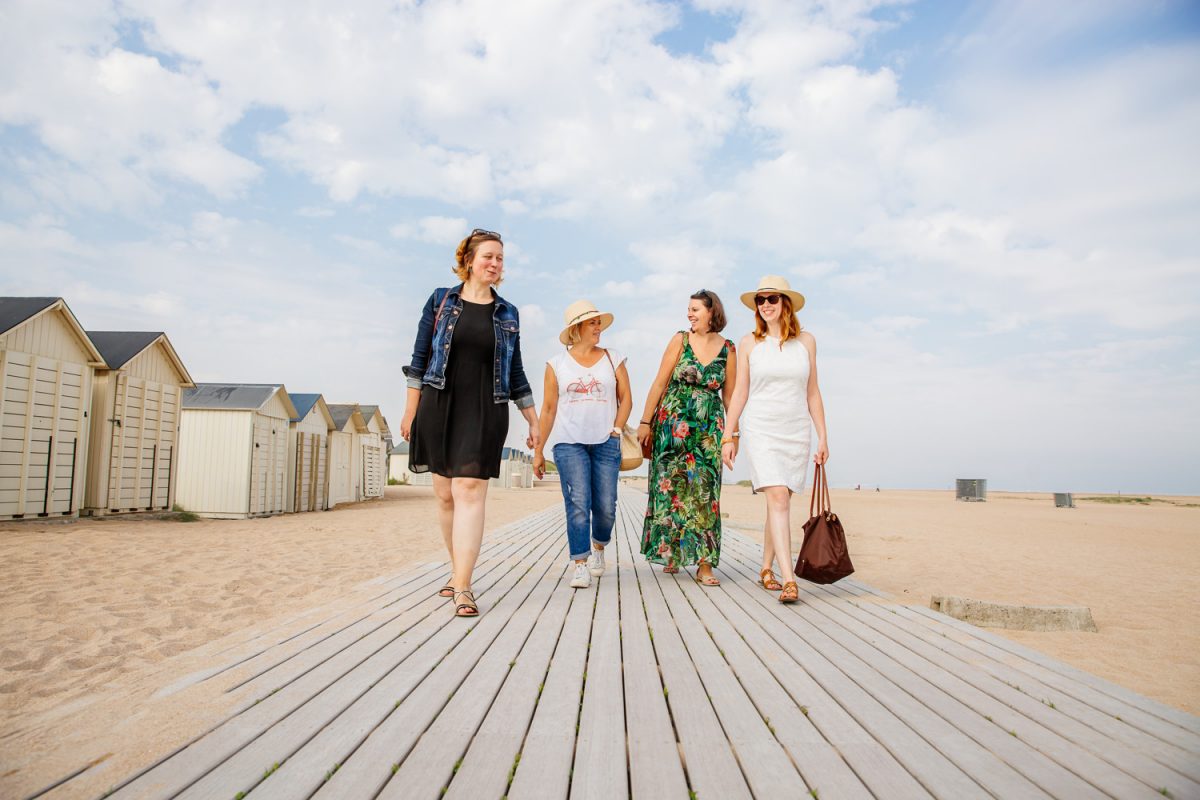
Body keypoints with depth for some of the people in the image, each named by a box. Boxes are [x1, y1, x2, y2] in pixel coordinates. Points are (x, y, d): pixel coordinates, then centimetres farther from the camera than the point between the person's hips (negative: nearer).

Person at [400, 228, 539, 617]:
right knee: (445, 494, 5)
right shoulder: (440, 300, 7)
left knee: (469, 490, -13)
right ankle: (459, 571, 21)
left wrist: (533, 421, 12)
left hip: (485, 411, -1)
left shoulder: (507, 313, 10)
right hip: (439, 406, 1)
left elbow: (515, 372, 14)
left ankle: (462, 586, -14)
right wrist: (411, 409, 1)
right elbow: (420, 358, 6)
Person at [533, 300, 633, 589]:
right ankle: (580, 565, -5)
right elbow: (548, 409, 8)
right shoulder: (557, 364, 7)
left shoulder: (613, 359, 10)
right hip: (569, 443, -1)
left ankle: (599, 547, 29)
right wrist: (538, 451, 7)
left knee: (605, 506, 1)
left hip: (606, 443, 1)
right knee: (577, 503, -11)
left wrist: (617, 429, -2)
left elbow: (626, 399, 12)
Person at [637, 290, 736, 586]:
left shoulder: (728, 349, 4)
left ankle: (704, 564, -2)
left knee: (704, 489, -5)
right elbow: (660, 384, 1)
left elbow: (729, 395, 10)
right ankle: (670, 552, 19)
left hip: (710, 428, 1)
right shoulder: (680, 341, 1)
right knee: (671, 486, 3)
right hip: (673, 424, 0)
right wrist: (645, 422, -2)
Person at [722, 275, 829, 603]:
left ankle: (766, 569, 25)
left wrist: (823, 437, 7)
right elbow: (740, 393, 4)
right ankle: (789, 580, -16)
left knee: (778, 502, 8)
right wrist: (728, 437, 1)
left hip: (796, 431, 2)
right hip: (761, 428, -2)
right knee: (778, 499, -15)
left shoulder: (805, 340, 6)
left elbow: (812, 392, 9)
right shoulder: (749, 343, 2)